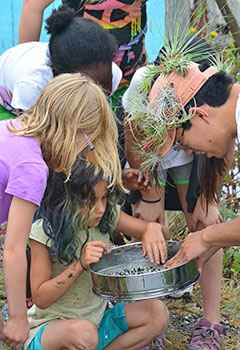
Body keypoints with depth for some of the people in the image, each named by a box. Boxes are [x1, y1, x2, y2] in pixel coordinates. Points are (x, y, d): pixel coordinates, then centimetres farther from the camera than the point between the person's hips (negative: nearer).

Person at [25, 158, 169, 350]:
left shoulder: (107, 216, -5)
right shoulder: (44, 231, -20)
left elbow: (153, 228, 5)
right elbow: (41, 299, -19)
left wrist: (152, 230, -21)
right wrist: (80, 264, -31)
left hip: (96, 318, 6)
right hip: (49, 326, -6)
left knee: (157, 313, -13)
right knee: (84, 331, -39)